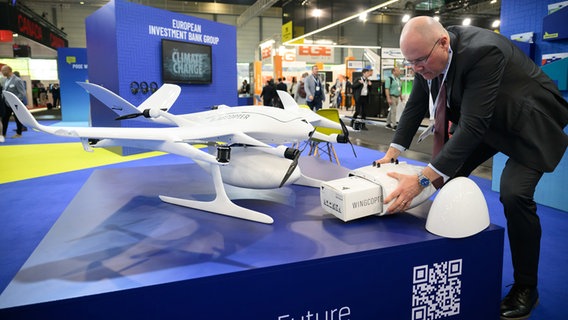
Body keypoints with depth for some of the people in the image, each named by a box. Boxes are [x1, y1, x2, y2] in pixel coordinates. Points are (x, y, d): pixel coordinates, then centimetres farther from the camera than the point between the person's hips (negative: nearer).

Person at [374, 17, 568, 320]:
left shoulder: (481, 52, -37)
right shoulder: (428, 55, -14)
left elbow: (472, 126, -41)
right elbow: (415, 106, -4)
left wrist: (422, 180, -45)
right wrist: (391, 154, -10)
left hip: (529, 120, -7)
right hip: (486, 118, 8)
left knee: (514, 194, -21)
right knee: (447, 171, 1)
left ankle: (526, 287, 1)